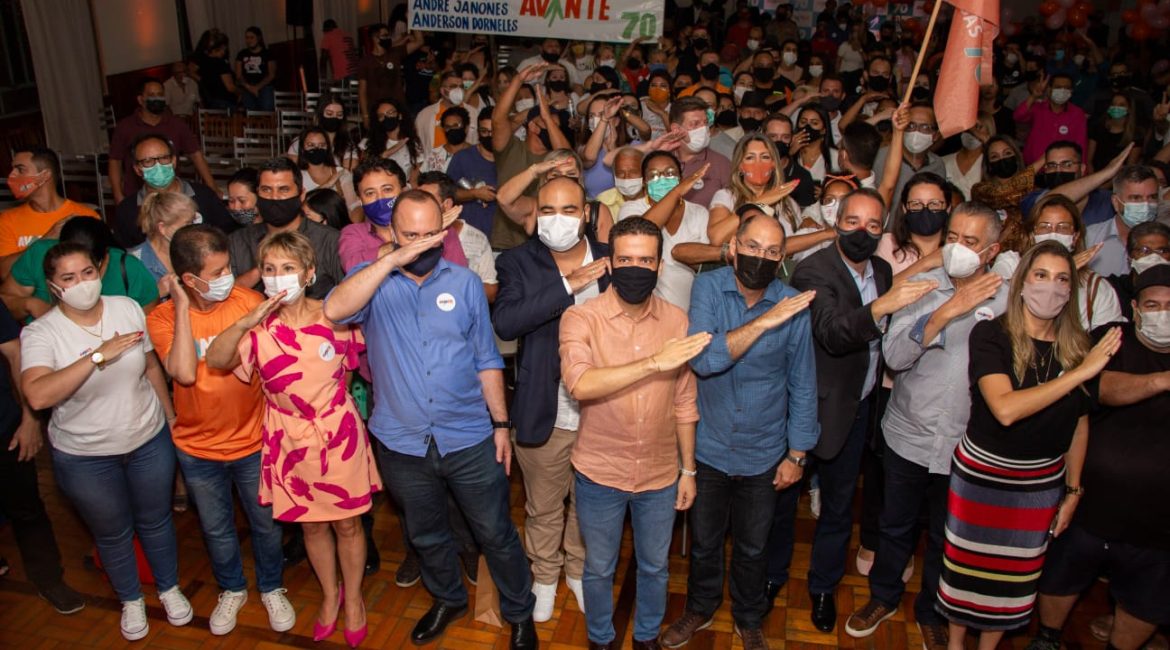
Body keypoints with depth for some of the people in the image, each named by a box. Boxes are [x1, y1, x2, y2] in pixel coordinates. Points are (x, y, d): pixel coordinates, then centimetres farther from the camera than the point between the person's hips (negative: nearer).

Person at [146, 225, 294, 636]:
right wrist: (182, 307, -29)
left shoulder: (248, 301, -15)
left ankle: (271, 589, 42)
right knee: (216, 528, 21)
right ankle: (232, 590, 47)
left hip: (252, 441, 0)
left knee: (266, 523, 16)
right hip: (197, 448, 1)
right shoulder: (163, 318, -15)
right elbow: (184, 373, -31)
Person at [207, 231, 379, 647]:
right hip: (290, 439, 2)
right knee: (311, 524, 17)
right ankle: (330, 595, 41)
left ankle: (353, 598, 35)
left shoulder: (335, 317, -11)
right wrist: (245, 323, -37)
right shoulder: (259, 326, -9)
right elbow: (215, 360, -25)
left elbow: (356, 359, 7)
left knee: (346, 522, 12)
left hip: (338, 433, -1)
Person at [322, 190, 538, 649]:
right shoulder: (372, 280, -5)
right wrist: (393, 259, -32)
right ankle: (448, 600, 49)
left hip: (470, 440, -1)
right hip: (402, 443, 1)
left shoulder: (464, 283, -2)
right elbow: (335, 310, -29)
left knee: (496, 534, 11)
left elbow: (487, 360, 3)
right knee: (427, 536, 23)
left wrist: (501, 423, 0)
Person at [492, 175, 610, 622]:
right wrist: (568, 285, -28)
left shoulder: (610, 259, -2)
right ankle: (544, 577, 44)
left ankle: (580, 571, 47)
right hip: (545, 414, -1)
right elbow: (505, 322, -25)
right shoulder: (518, 262, -8)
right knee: (543, 508, 18)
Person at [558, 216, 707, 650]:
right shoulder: (580, 318, -15)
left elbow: (684, 403, 3)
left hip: (661, 475, 2)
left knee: (654, 566, 22)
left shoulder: (677, 321, -5)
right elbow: (580, 385, -32)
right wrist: (655, 362, -36)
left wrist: (688, 470, 6)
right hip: (600, 474, -2)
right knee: (599, 568, 19)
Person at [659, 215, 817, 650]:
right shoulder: (708, 288, -15)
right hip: (708, 447, 0)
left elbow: (802, 386, -3)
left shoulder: (793, 306, -12)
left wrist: (797, 454, -1)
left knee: (752, 548, 20)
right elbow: (703, 358, -29)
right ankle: (700, 608, 46)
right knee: (704, 541, 20)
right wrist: (763, 323, -36)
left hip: (763, 454, 0)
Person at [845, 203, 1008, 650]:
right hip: (907, 435, 0)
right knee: (896, 526, 20)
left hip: (963, 445, 0)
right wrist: (946, 311, -29)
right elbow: (894, 355, -21)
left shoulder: (1005, 298, -9)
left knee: (945, 538, 19)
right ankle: (884, 596, 45)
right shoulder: (922, 286, -9)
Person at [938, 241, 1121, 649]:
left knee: (1015, 577, 17)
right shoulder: (991, 334, -16)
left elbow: (1080, 425, 7)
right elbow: (1005, 409, -30)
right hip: (982, 476, -3)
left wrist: (1073, 491, 10)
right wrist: (1079, 373, -27)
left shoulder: (1080, 347, -3)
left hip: (1043, 483, 3)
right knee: (968, 568, 13)